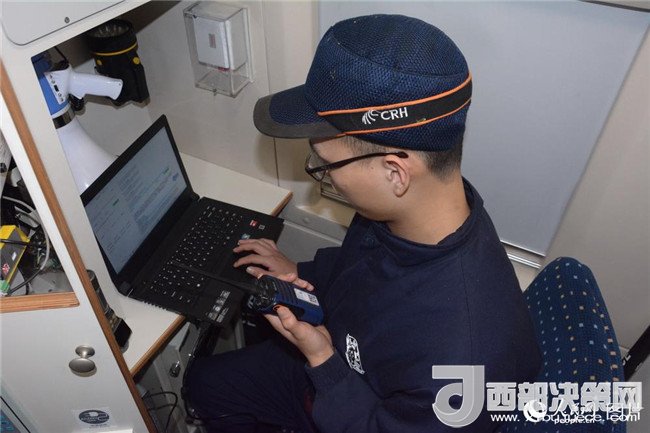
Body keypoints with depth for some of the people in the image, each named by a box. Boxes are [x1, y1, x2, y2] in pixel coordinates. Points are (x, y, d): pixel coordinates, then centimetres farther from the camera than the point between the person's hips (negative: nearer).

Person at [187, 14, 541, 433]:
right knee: (205, 380, 18)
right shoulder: (397, 208, -22)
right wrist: (302, 274, -7)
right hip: (329, 361, 6)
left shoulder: (460, 356, -44)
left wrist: (320, 360, -29)